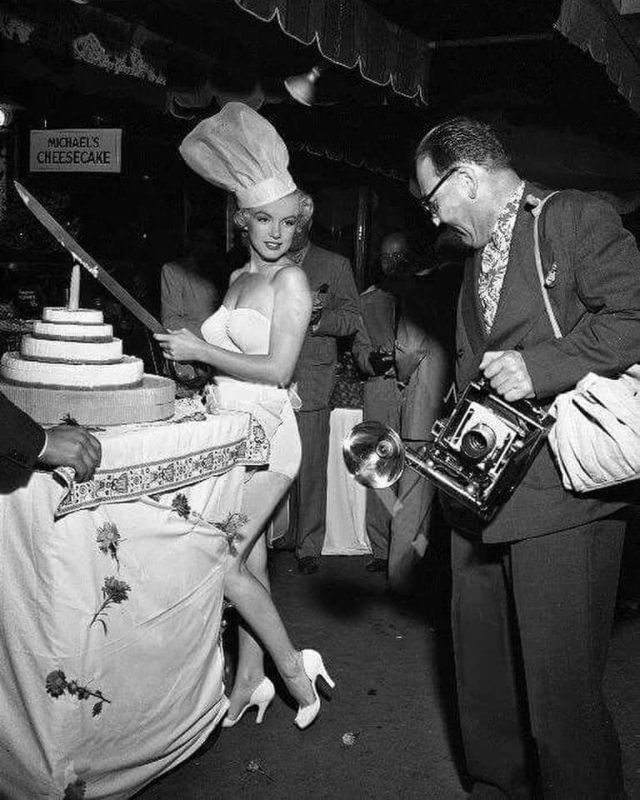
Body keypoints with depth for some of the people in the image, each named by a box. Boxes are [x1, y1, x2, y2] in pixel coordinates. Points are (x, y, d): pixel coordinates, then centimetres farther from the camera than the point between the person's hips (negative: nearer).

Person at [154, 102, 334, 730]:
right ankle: (249, 679, 25)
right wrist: (187, 350, 9)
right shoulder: (238, 279, 16)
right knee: (246, 562, 13)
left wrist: (201, 350, -11)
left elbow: (277, 369, -15)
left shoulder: (290, 281, -8)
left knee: (223, 563, -11)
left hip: (265, 432, -7)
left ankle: (292, 665, 7)